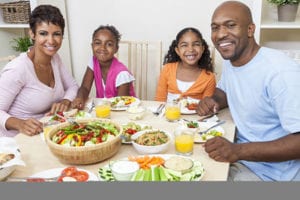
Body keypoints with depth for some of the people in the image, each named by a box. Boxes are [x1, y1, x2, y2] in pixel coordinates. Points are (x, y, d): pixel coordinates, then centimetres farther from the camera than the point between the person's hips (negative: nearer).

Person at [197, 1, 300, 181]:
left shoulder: (281, 71, -26)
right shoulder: (230, 61, 1)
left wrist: (238, 151, -34)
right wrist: (213, 102, -2)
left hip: (272, 173, -7)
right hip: (240, 153, 8)